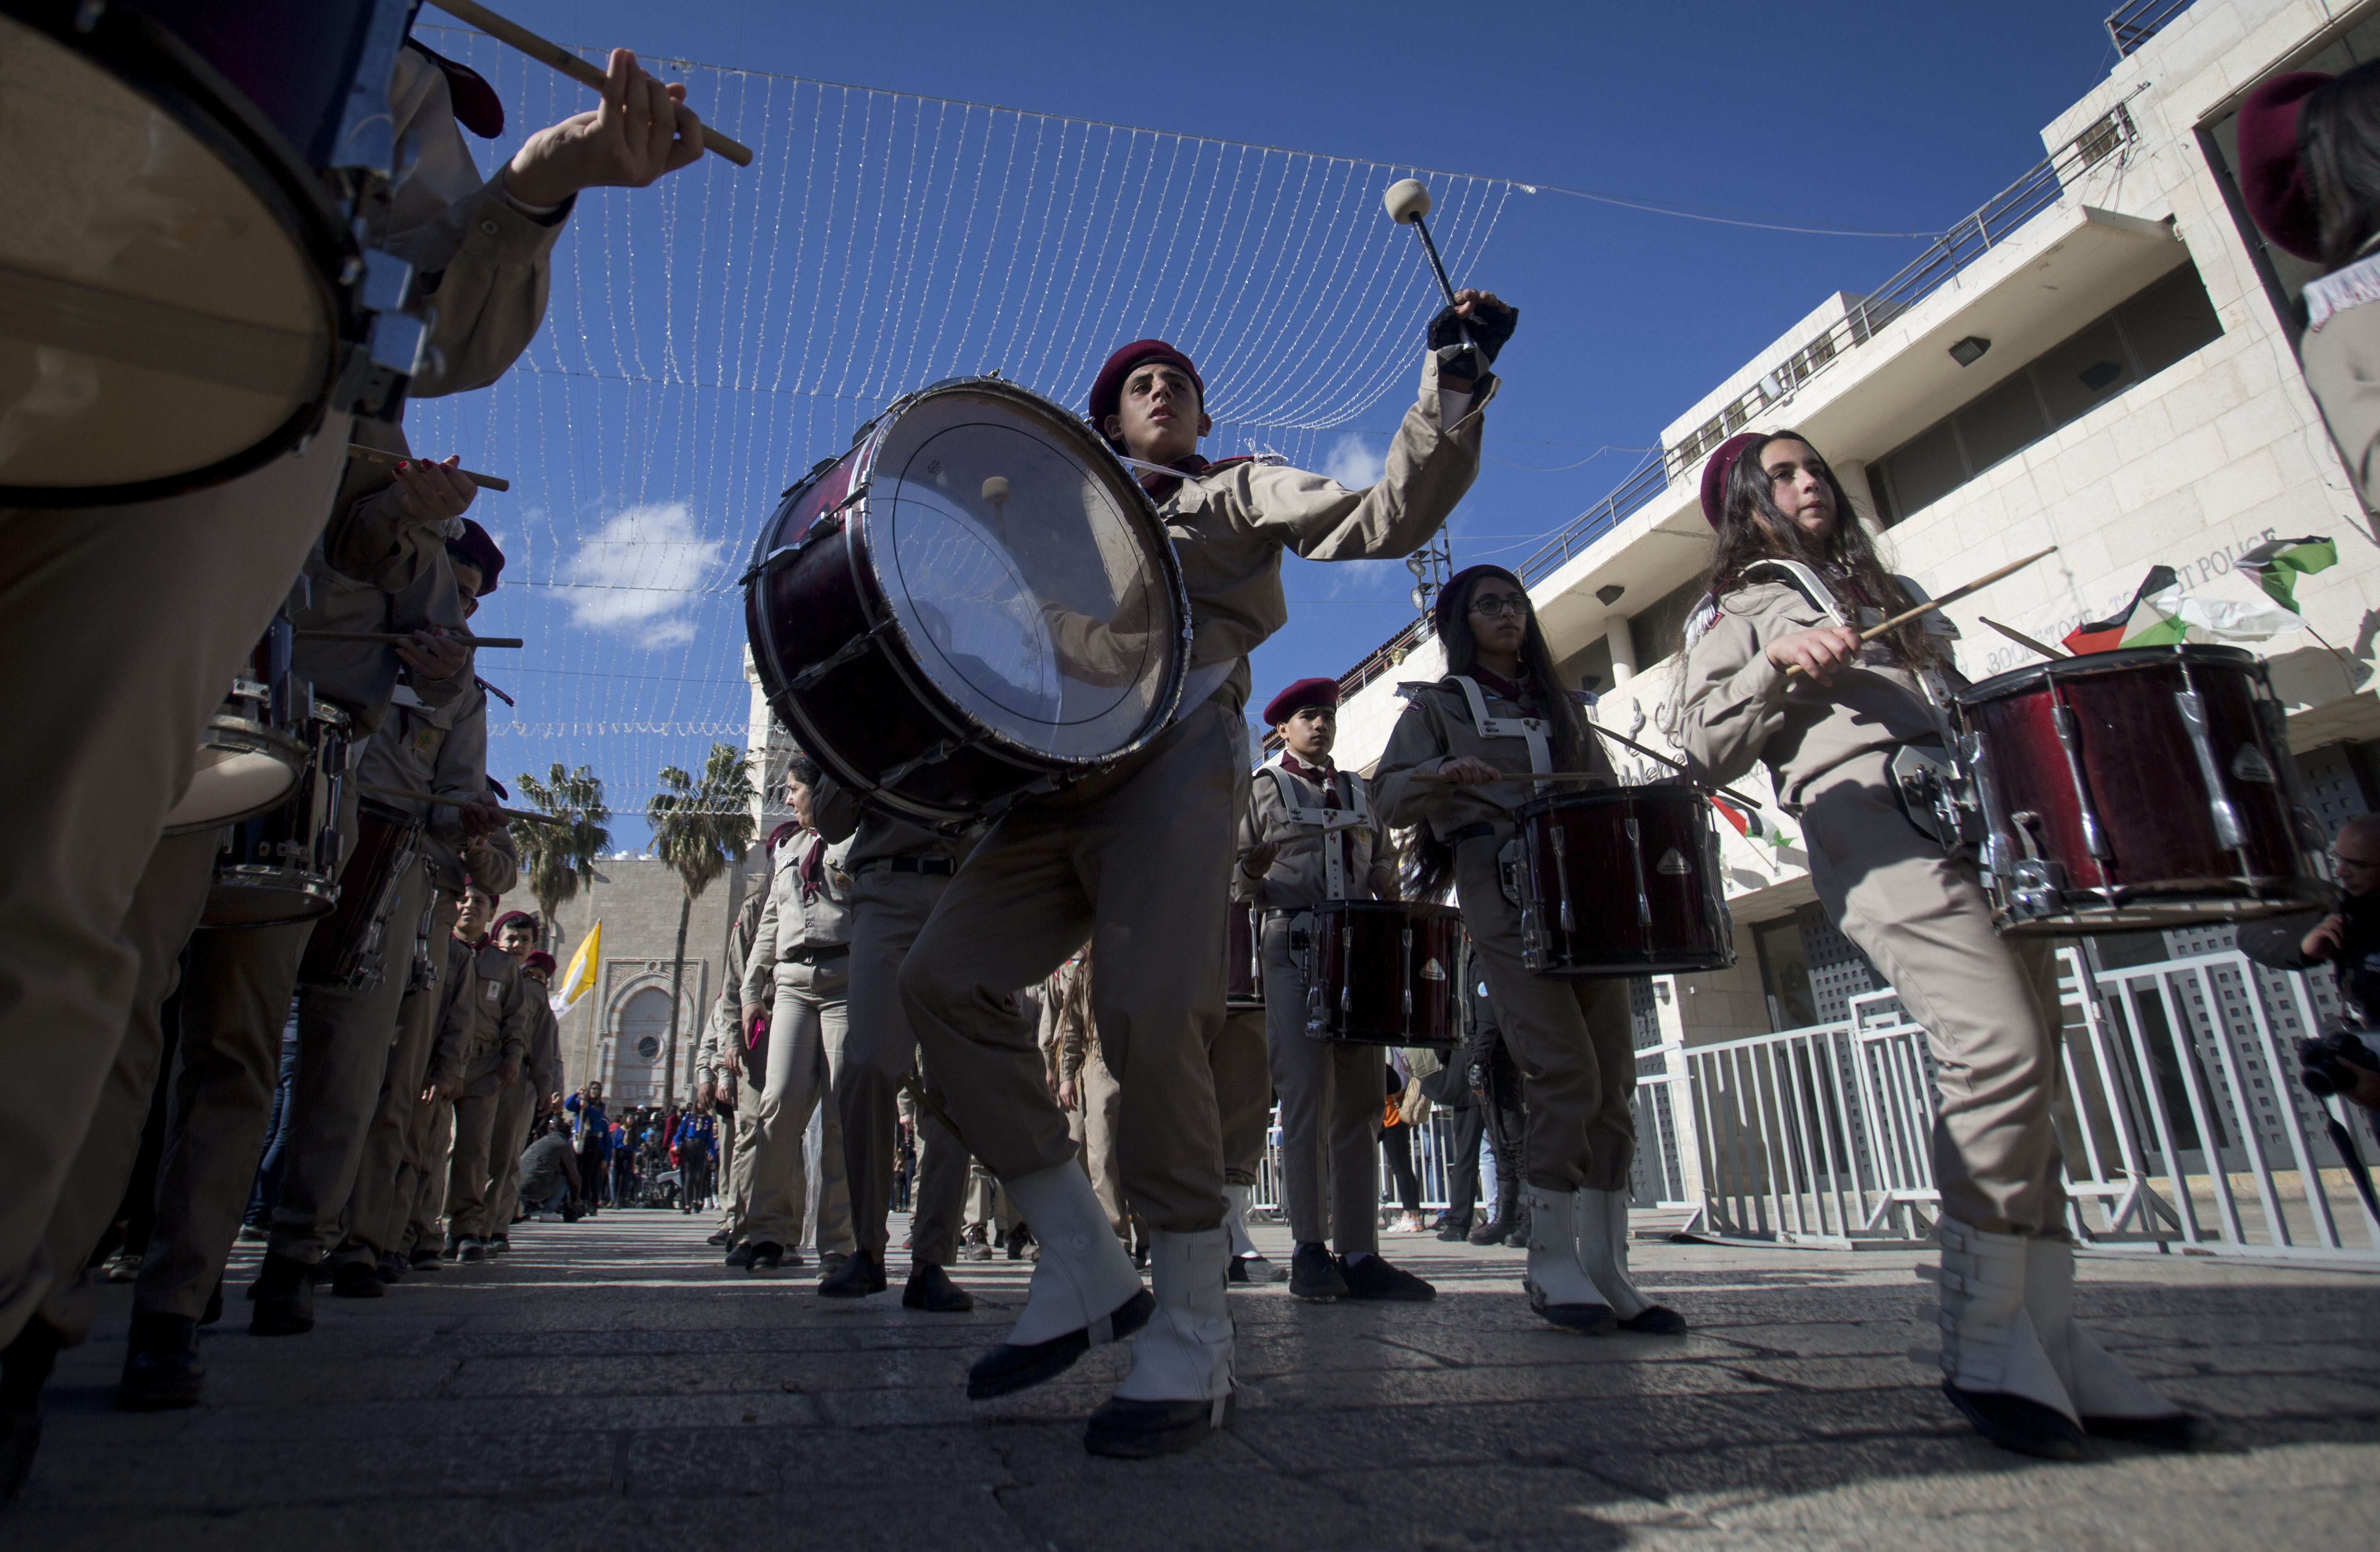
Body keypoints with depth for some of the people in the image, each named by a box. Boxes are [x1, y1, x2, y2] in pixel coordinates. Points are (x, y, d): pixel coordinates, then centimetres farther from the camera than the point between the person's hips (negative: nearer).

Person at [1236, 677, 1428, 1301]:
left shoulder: (1360, 792, 22)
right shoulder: (1262, 790, 10)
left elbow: (1381, 859, 25)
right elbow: (1236, 882, 5)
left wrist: (1387, 880, 6)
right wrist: (1252, 873, -15)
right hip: (1294, 950, -4)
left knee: (1360, 1103, 2)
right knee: (1307, 1099, -8)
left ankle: (1359, 1254, 6)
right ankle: (1309, 1251, -3)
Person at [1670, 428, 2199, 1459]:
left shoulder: (1894, 594, 33)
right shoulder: (1736, 611, 13)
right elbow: (1706, 755, -1)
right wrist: (1778, 662, -14)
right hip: (1874, 826, -7)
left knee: (2024, 1083, 1)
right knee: (2000, 1050, -22)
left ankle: (2049, 1344, 7)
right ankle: (1983, 1348, -13)